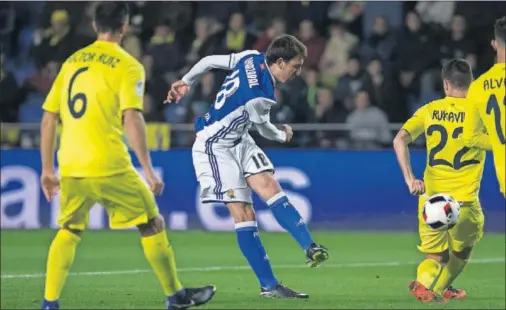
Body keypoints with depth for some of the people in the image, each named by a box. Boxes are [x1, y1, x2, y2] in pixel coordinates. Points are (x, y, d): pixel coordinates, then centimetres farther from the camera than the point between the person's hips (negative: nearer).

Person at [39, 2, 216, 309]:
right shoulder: (127, 66, -3)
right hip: (109, 166, -5)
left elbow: (49, 119, 14)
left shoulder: (72, 61, 13)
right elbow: (132, 119, -14)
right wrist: (149, 171, -11)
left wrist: (47, 169, 20)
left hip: (70, 168, 5)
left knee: (69, 231, 19)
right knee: (152, 224, 10)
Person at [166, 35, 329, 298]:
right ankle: (269, 285, -9)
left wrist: (185, 82, 22)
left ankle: (310, 247, -20)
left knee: (270, 188, -8)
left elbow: (209, 61, 6)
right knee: (244, 214, -10)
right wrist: (283, 136, 17)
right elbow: (263, 128, -5)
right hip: (216, 147, -9)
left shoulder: (252, 58, -5)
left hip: (239, 142, 9)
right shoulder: (261, 96, -27)